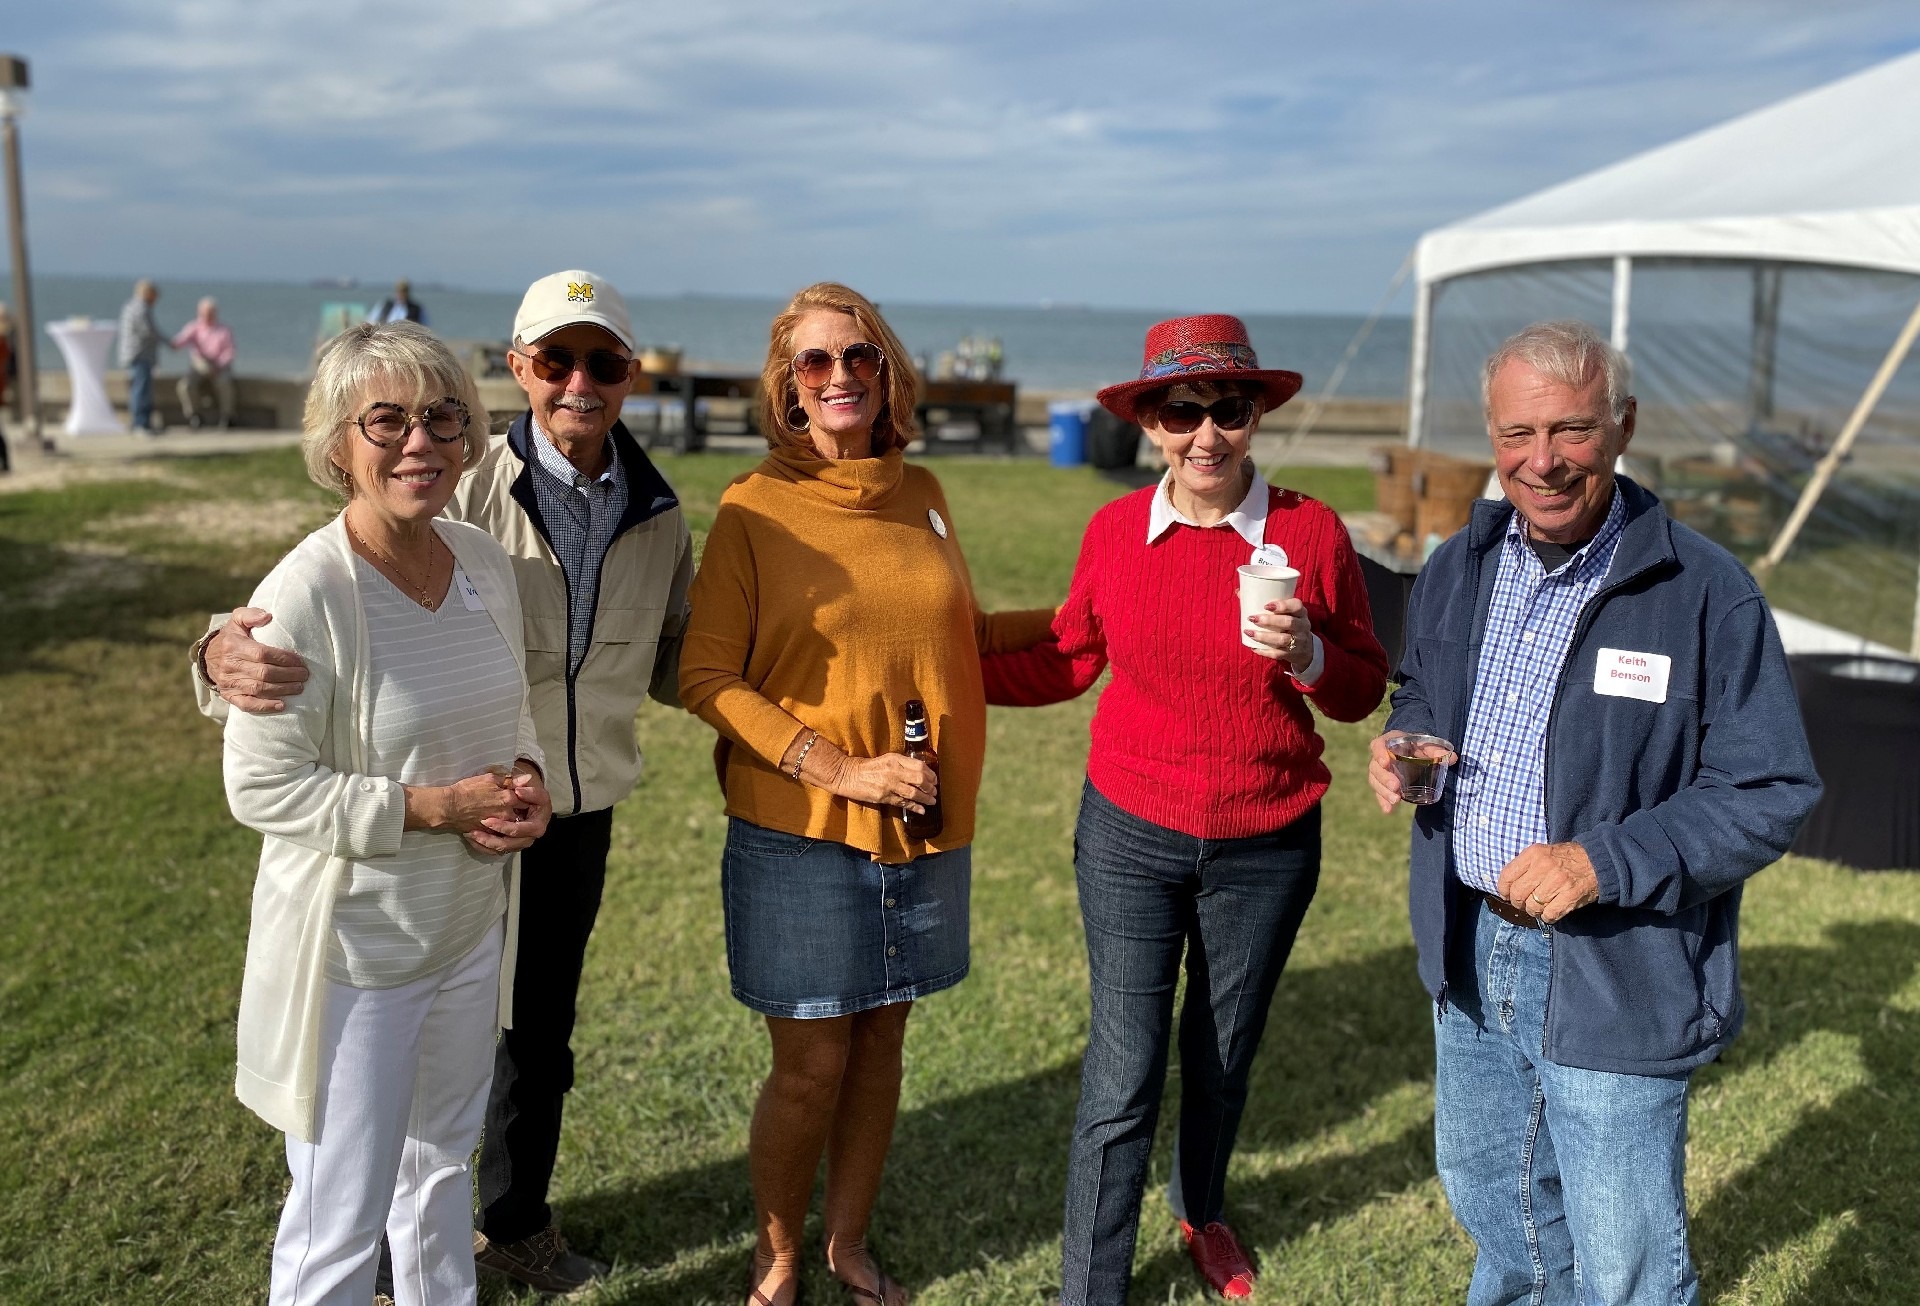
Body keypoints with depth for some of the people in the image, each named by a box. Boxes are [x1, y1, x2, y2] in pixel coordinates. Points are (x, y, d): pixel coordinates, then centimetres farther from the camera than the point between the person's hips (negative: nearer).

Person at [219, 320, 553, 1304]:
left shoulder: (485, 563, -2)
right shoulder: (305, 594, -22)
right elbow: (263, 788, -20)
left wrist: (526, 781, -8)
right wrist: (439, 807, -22)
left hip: (471, 926, 7)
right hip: (353, 950, -6)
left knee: (442, 1158, 26)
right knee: (342, 1214, 8)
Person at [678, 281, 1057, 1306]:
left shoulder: (920, 496, 6)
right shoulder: (755, 508, -7)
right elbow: (705, 676, -10)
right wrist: (839, 770, -17)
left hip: (926, 832, 4)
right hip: (801, 835, -4)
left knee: (879, 1044, 15)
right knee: (810, 1064, 4)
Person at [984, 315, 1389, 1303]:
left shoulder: (1310, 532, -9)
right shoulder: (1113, 531, -6)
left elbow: (1364, 693, -2)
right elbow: (1069, 662, 9)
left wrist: (1307, 657, -23)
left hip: (1266, 849, 1)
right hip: (1131, 839, 0)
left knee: (1223, 1059, 20)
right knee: (1123, 1079, -1)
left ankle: (1200, 1208, 50)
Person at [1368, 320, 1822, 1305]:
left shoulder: (1705, 593, -16)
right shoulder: (1458, 569, 2)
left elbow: (1769, 794, -15)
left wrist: (1604, 861, -26)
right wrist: (1403, 744, -4)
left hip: (1615, 978, -6)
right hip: (1469, 956, 6)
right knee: (1483, 1193, 26)